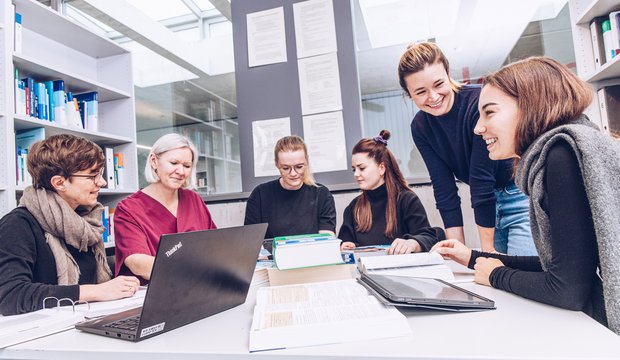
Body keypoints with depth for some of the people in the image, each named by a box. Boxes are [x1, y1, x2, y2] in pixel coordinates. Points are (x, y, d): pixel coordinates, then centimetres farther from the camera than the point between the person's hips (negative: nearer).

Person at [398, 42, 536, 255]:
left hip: (523, 195, -5)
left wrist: (488, 249, -18)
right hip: (490, 201, 5)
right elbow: (444, 190, -7)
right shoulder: (420, 127, -7)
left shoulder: (479, 102, -25)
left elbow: (481, 179, -23)